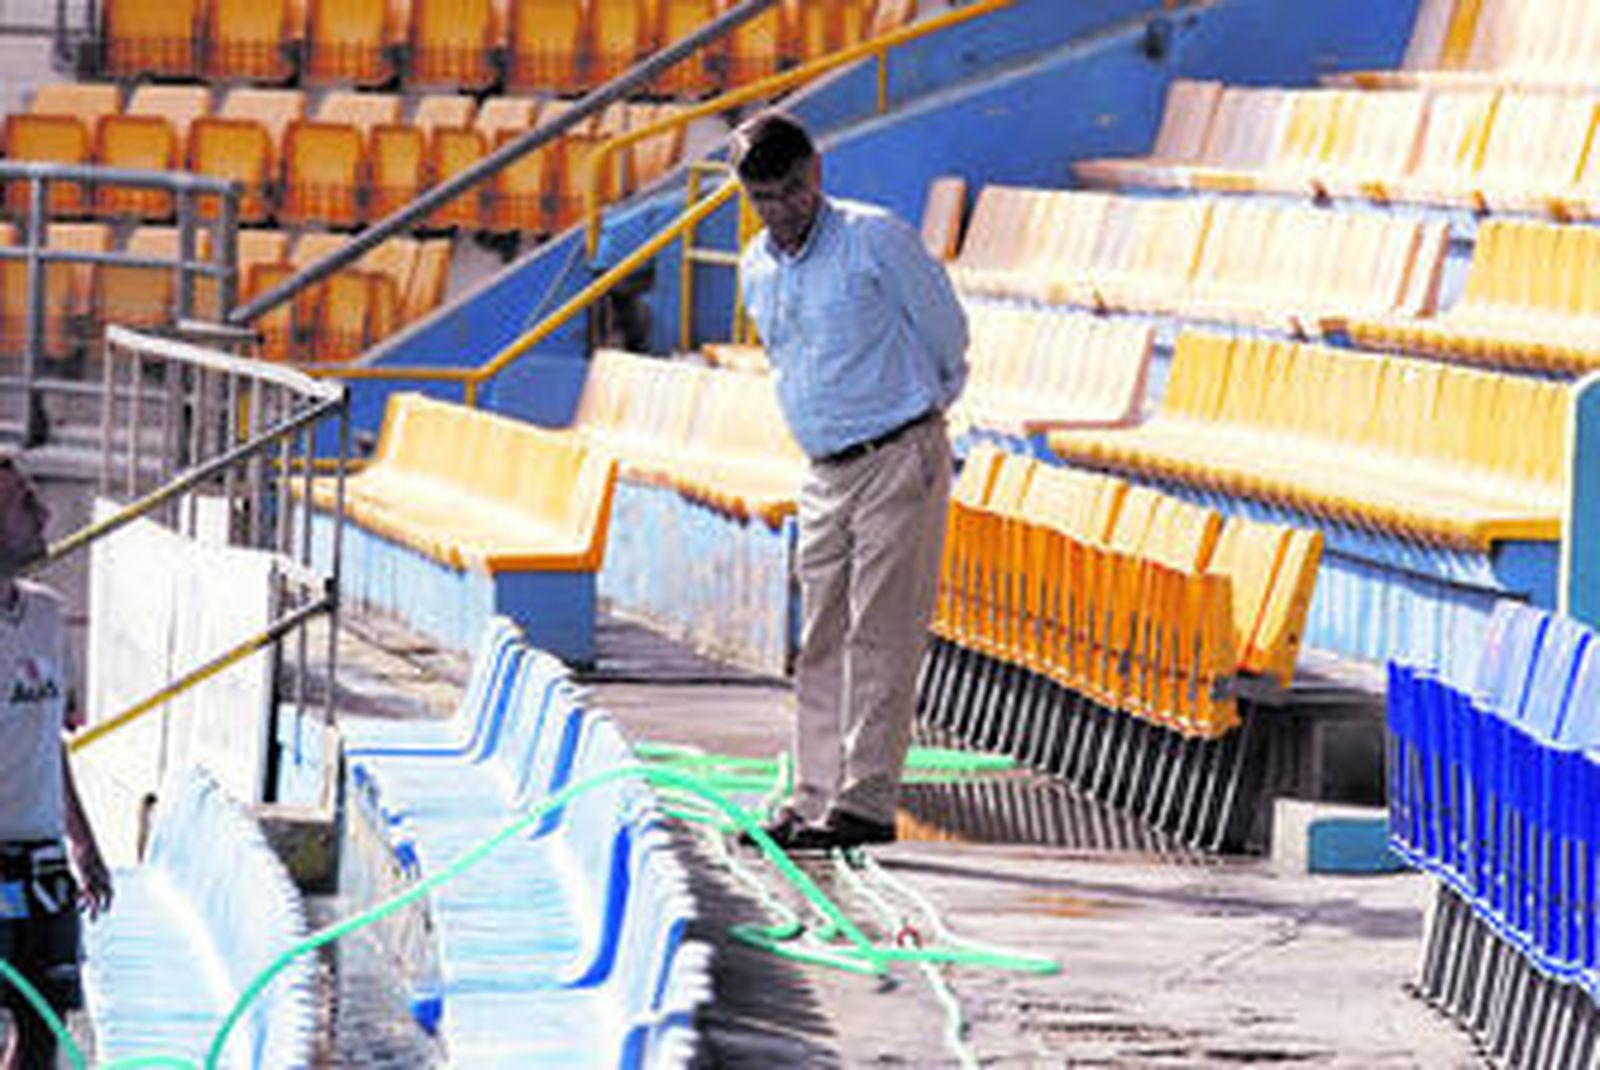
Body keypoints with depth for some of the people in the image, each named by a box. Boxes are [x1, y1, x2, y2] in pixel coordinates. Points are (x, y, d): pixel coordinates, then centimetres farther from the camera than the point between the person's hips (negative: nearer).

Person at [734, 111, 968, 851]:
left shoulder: (876, 240, -11)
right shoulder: (756, 269, 9)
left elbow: (946, 331, -1)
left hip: (899, 461, -7)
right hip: (826, 474, 7)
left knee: (881, 634, -8)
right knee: (821, 639, 7)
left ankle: (868, 800, -8)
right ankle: (814, 797, 10)